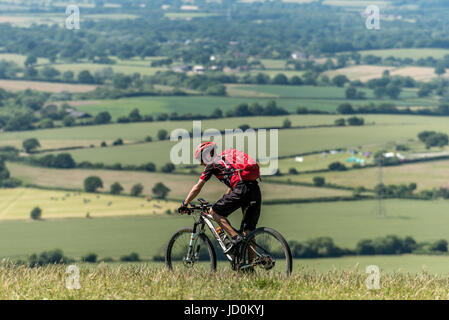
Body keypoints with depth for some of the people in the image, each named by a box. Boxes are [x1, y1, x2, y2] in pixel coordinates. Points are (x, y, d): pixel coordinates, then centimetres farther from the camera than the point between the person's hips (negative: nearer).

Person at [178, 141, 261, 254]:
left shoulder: (212, 164, 10)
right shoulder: (225, 160, 33)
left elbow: (197, 188, 13)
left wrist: (184, 204, 23)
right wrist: (223, 203, 49)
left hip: (242, 189, -8)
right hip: (255, 189, 8)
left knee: (214, 212, 4)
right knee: (248, 231, 10)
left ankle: (235, 237, -7)